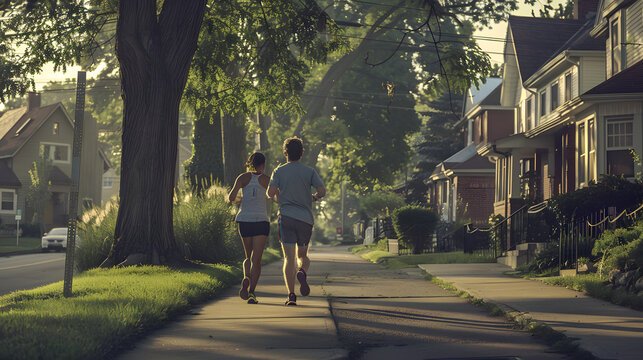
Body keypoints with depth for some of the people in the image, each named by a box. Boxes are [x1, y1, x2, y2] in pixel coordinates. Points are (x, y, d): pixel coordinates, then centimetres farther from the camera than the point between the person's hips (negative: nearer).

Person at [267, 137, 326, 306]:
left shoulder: (279, 171, 3)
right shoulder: (310, 171, 5)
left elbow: (271, 193, -7)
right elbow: (322, 191, -6)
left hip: (286, 217, -1)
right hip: (305, 218, 1)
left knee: (289, 258, 0)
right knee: (303, 255, 15)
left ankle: (291, 295, -11)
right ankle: (302, 272, -20)